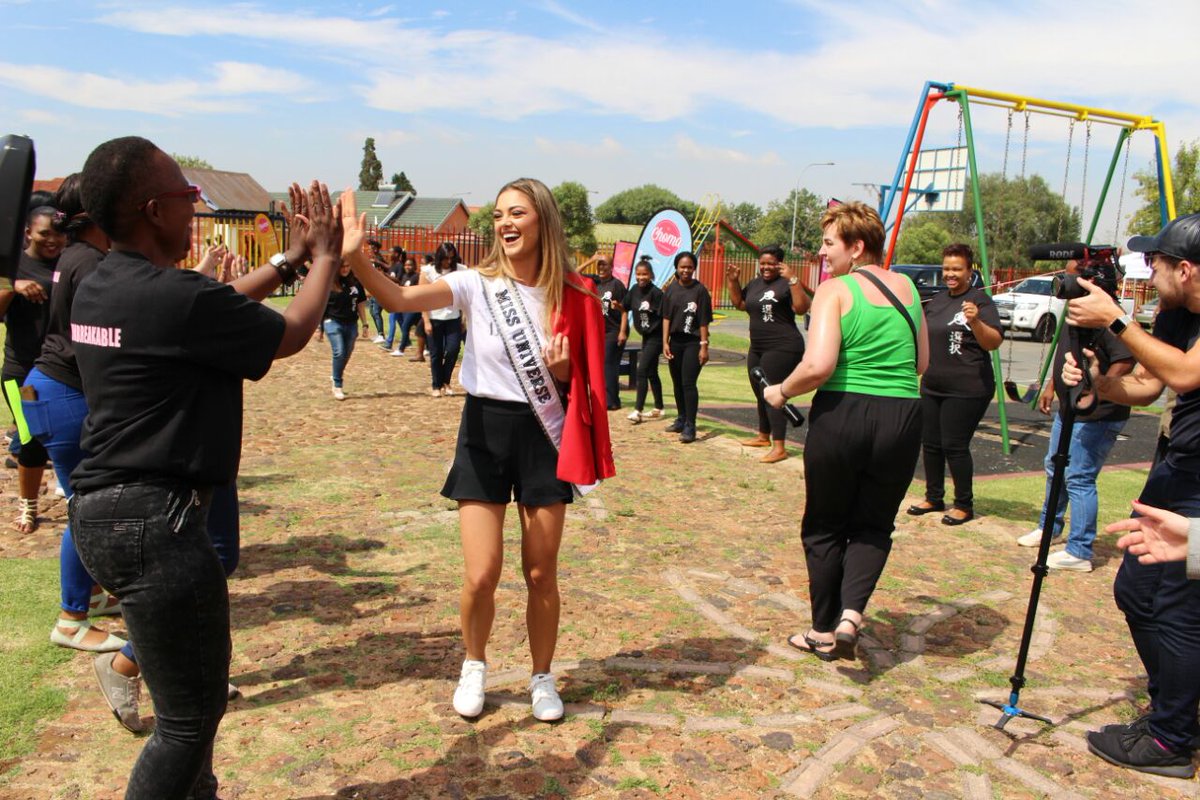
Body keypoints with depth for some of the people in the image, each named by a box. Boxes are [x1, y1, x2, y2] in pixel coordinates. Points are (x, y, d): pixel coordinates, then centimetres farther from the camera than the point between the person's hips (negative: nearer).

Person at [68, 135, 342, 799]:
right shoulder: (177, 296, -20)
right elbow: (291, 334, -6)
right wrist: (325, 257, 9)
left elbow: (222, 309, 19)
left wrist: (289, 258, 23)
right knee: (192, 713, 2)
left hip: (99, 508, 10)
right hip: (151, 519, -10)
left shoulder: (97, 289, 7)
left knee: (194, 692, 26)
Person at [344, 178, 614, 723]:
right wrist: (352, 255, -39)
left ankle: (542, 678, 31)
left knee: (541, 573, 9)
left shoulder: (569, 296, -3)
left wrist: (563, 370, -16)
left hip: (544, 434, 1)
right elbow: (398, 299, -23)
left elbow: (576, 382, 7)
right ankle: (474, 667, 30)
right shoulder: (477, 284, -7)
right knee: (481, 574, 0)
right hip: (485, 430, -1)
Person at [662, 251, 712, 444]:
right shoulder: (670, 290, 5)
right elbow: (666, 317, 7)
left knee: (688, 383, -10)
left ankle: (690, 426, -7)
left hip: (693, 342, -5)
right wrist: (665, 342, 2)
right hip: (675, 341, 5)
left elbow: (704, 321, -8)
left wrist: (704, 346, -10)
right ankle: (681, 419, 29)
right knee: (677, 383, 14)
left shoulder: (700, 290, -7)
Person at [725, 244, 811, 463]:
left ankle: (779, 447, -9)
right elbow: (739, 304, 24)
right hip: (757, 348, 9)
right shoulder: (755, 283, 12)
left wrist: (793, 279, -31)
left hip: (782, 348, -9)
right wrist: (733, 281, 11)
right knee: (760, 394, 19)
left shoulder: (786, 283, -12)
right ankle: (764, 436, 36)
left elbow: (802, 308, -25)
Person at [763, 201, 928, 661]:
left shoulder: (835, 290, -7)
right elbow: (921, 363, 17)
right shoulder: (907, 288, 10)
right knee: (873, 525, 19)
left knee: (825, 528, 15)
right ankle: (851, 615, 0)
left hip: (842, 415, -4)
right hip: (903, 418, 4)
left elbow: (818, 365, -18)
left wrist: (782, 391, -2)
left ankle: (824, 632, 23)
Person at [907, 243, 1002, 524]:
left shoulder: (980, 300, -8)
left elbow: (994, 342, -16)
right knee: (930, 443, 11)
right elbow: (922, 335, 28)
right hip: (932, 386, 8)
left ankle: (964, 505, 10)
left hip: (966, 389, -7)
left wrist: (975, 322, -32)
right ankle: (934, 497, 25)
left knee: (955, 446, -5)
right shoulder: (937, 300, 14)